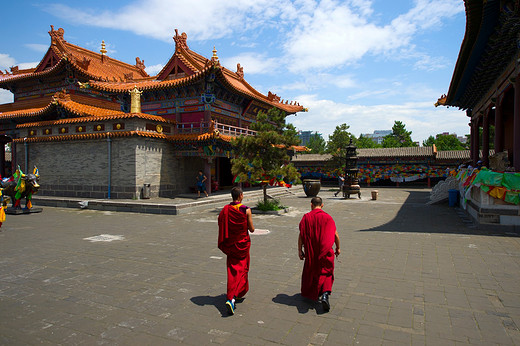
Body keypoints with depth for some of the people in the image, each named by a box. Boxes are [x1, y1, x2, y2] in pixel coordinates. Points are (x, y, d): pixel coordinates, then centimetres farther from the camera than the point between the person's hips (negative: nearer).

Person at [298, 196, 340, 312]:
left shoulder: (306, 217, -5)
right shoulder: (327, 217, -5)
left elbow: (301, 235, -8)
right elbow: (335, 235, -3)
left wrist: (300, 250, -1)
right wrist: (338, 248, 11)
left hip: (310, 251, 1)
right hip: (325, 251, -1)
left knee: (311, 272, 20)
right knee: (326, 273, 10)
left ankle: (308, 293, 34)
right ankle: (325, 294, -10)